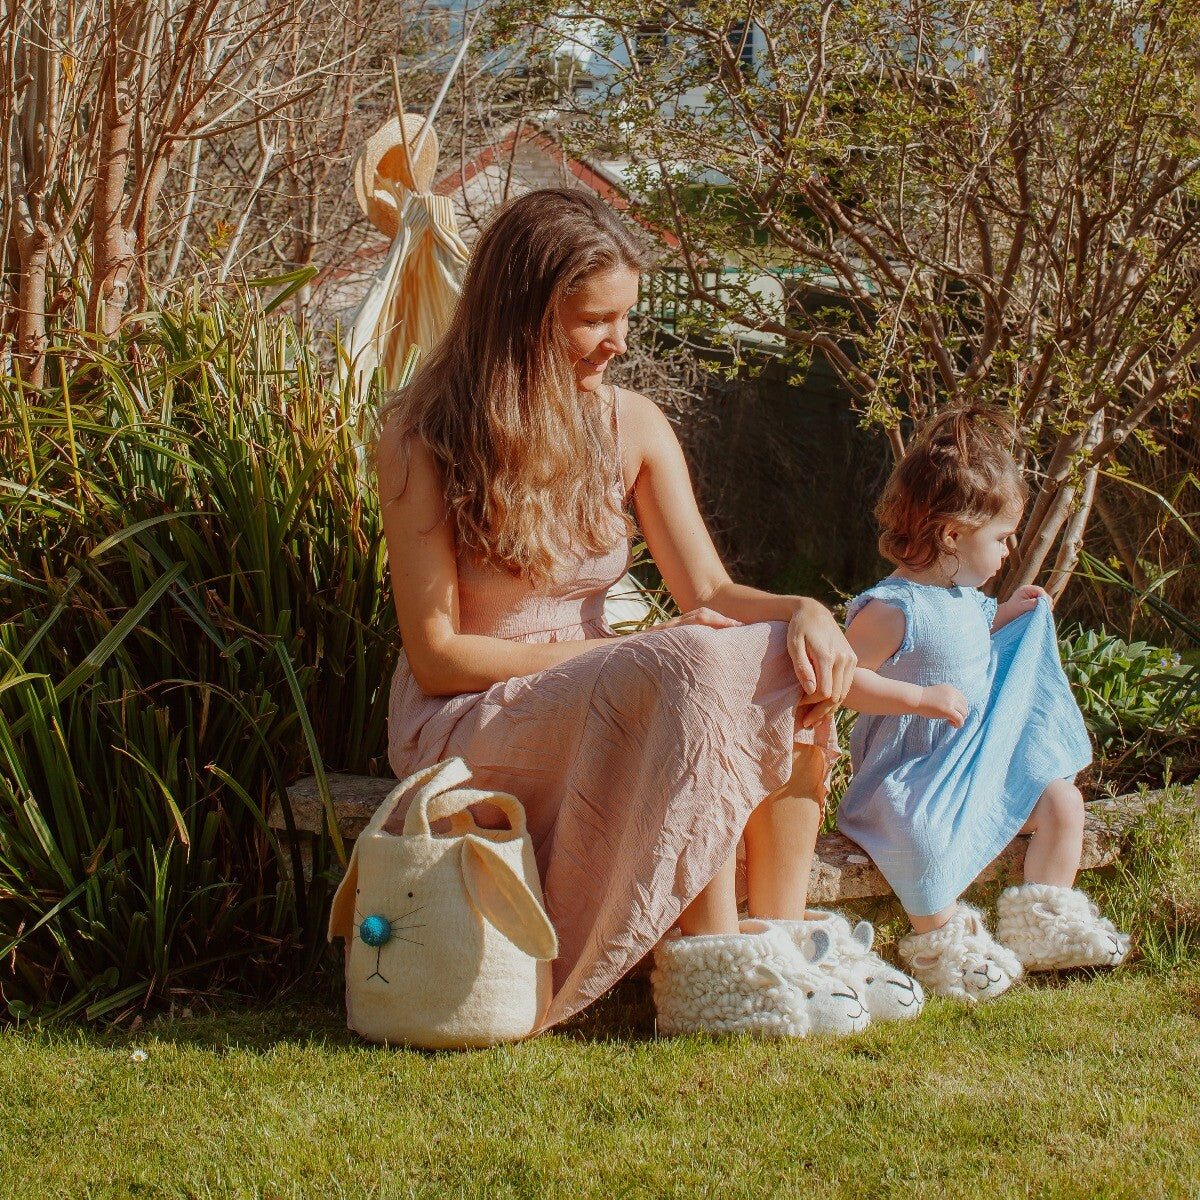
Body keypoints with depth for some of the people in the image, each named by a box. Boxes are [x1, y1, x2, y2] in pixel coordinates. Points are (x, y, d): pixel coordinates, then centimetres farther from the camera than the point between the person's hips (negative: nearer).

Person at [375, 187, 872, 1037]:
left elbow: (709, 589, 3)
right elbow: (436, 655, -13)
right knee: (692, 666, -33)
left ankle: (778, 938, -24)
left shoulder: (631, 425, 6)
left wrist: (804, 612, -21)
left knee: (790, 659, -22)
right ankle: (709, 970, -32)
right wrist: (631, 653, -20)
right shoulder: (424, 438, -10)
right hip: (464, 725, -6)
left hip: (600, 708, 6)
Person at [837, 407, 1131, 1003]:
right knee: (922, 829, -38)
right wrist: (922, 698, -32)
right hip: (909, 773, -9)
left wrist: (1004, 622, 14)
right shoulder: (893, 608, -21)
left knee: (1061, 799, 5)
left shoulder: (965, 599, 10)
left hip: (983, 763, 9)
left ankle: (1042, 929, 17)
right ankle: (942, 942, -16)